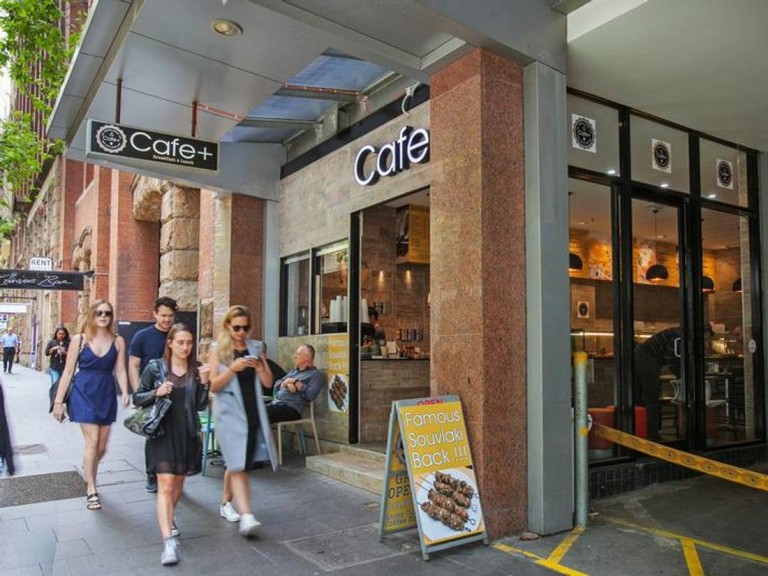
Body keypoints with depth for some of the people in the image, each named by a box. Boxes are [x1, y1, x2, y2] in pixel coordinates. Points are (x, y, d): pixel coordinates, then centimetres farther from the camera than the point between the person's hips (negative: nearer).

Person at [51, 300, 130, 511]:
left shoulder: (118, 341, 2)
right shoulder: (79, 339, -1)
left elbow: (120, 370, 1)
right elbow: (68, 371, 0)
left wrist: (125, 392, -15)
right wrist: (58, 401, 0)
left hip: (107, 394, 3)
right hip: (84, 392, -2)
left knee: (102, 446, 10)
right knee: (92, 441, -9)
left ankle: (89, 473, 39)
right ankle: (91, 491, 2)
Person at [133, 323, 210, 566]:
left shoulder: (196, 370, 1)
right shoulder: (155, 368, -4)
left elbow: (200, 406, 2)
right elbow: (137, 398, 2)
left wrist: (204, 383, -14)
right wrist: (156, 392, -17)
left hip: (187, 433, 3)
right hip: (162, 432, -3)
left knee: (179, 481, 19)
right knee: (165, 485, -11)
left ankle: (169, 517, 46)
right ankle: (168, 541, -11)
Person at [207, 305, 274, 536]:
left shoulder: (256, 347, 8)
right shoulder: (218, 349, 0)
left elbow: (268, 383, 6)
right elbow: (214, 386, -6)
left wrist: (259, 366, -13)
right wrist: (232, 369, -20)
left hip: (252, 412, 4)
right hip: (229, 413, -4)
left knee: (236, 463, 15)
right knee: (238, 465, -11)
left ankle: (226, 503, 34)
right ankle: (246, 516, -15)